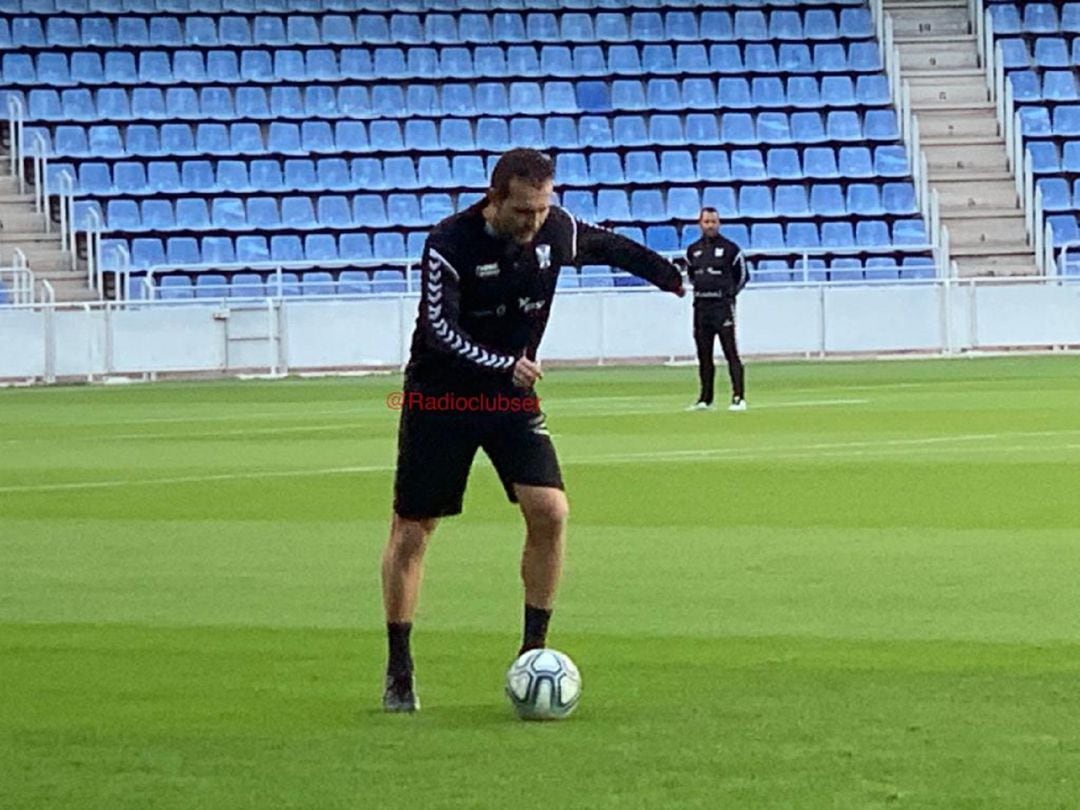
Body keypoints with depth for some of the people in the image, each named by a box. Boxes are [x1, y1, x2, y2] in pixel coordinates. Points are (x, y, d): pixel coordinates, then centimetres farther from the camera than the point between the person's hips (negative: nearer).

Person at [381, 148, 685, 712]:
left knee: (550, 512, -14)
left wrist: (671, 278, 27)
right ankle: (399, 671, 13)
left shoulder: (556, 231, -8)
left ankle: (534, 648, -1)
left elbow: (608, 246, 14)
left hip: (513, 396, 4)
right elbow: (439, 329, -29)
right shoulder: (449, 245, -22)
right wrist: (504, 365, -42)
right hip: (440, 397, -4)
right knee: (410, 530, 1)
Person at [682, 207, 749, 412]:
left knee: (731, 353, -10)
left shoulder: (730, 248, -2)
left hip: (722, 306, -5)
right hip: (701, 306, 5)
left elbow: (742, 276, 6)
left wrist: (728, 294, 6)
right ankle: (705, 399, 15)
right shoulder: (693, 250, 11)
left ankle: (738, 398, -14)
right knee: (703, 355, 8)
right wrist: (702, 290, 14)